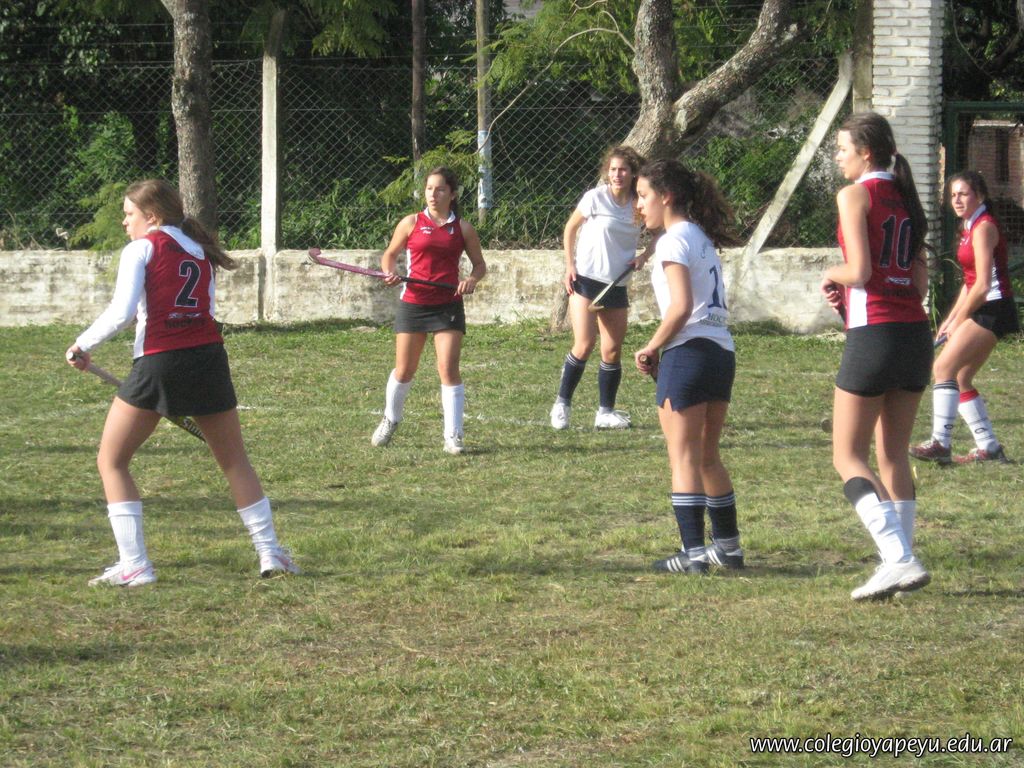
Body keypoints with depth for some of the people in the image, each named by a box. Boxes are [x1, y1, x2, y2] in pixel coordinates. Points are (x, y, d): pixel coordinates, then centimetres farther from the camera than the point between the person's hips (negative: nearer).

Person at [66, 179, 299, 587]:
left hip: (158, 362, -5)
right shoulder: (199, 251, 17)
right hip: (208, 355, 5)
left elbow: (121, 312, -11)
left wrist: (82, 345, -1)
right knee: (235, 460, 17)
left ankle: (134, 564, -2)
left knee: (111, 461, 7)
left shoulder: (142, 248, -1)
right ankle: (270, 552, 15)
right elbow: (205, 312, 15)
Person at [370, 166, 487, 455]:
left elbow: (479, 263, 11)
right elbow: (390, 254, 12)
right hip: (413, 303, 1)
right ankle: (390, 420, 34)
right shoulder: (411, 223, 2)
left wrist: (472, 279, -11)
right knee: (404, 370, 9)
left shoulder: (462, 228, 3)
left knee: (449, 369, -11)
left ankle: (453, 436, -6)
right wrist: (390, 273, -9)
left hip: (448, 306, -1)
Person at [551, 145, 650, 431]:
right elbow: (570, 228, 3)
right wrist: (570, 266, -5)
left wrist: (643, 256, -2)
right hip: (586, 279, -4)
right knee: (584, 345, -13)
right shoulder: (596, 197, -9)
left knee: (612, 351, 3)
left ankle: (606, 412, 13)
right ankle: (562, 403, 2)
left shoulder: (639, 206, 1)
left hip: (617, 285, 4)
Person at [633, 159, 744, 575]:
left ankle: (693, 552, -7)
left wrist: (651, 348, -7)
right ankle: (728, 545, 22)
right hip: (722, 350, 9)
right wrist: (661, 347, 10)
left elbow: (681, 308, -19)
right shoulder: (703, 238, 18)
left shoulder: (674, 241, -9)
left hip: (689, 352, -9)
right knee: (707, 457, 18)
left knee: (684, 458, -4)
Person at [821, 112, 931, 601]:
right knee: (893, 455, 14)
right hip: (916, 331, 7)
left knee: (848, 458, -2)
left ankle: (900, 559, -16)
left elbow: (860, 270, -16)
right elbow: (921, 281, 14)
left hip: (874, 335, -7)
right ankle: (900, 559, 10)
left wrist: (831, 275, 5)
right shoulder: (905, 198, 15)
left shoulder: (855, 195, -7)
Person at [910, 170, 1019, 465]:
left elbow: (982, 284, -17)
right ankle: (988, 447, 12)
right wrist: (950, 319, 13)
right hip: (983, 310, 10)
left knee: (944, 368, -17)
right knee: (960, 379, 9)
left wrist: (958, 321, -10)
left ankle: (940, 443, -21)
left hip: (993, 310, -10)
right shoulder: (969, 228, 16)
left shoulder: (984, 228, -12)